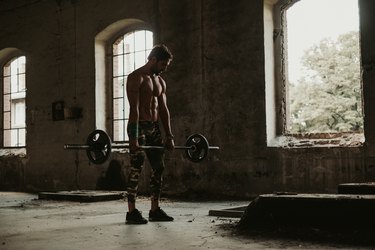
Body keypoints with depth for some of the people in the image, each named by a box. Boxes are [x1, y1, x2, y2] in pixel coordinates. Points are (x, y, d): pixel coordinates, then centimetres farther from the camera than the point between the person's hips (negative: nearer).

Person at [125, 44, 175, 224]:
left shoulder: (160, 81, 15)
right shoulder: (136, 77, -9)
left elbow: (164, 109, 14)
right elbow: (134, 108, -17)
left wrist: (169, 136, 8)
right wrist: (133, 137, -24)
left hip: (154, 127, 8)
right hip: (139, 126, -8)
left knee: (159, 168, 6)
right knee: (136, 169, -7)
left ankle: (155, 210, 13)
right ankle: (132, 212, -2)